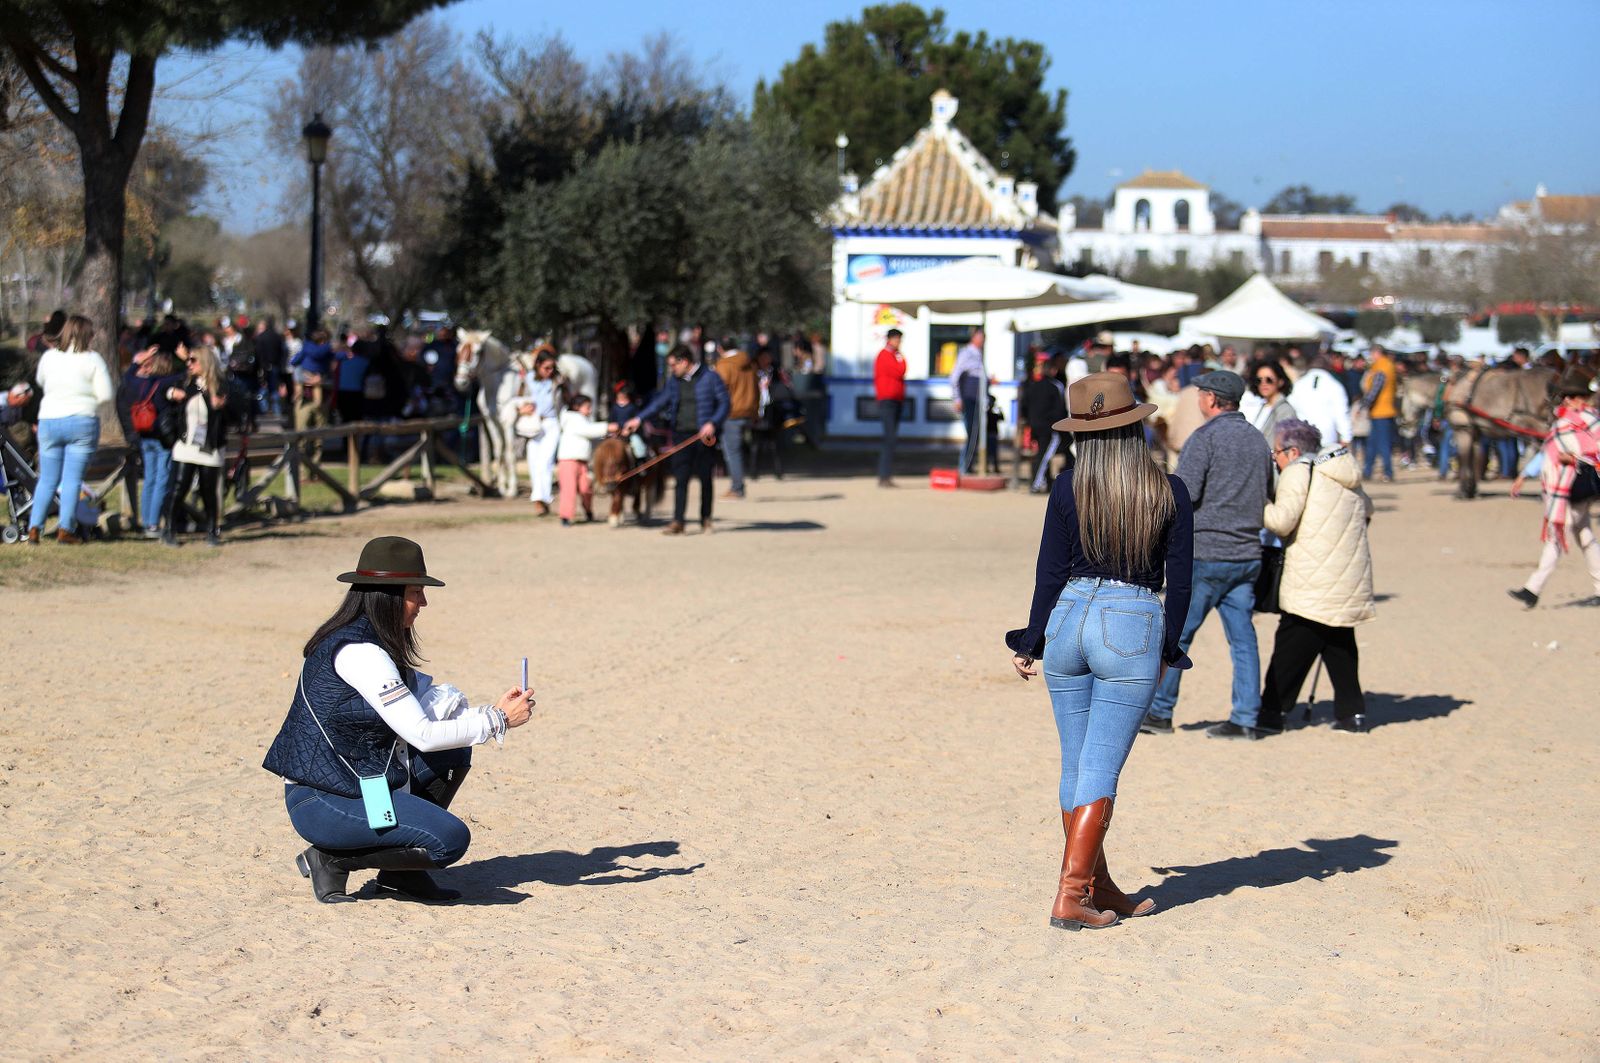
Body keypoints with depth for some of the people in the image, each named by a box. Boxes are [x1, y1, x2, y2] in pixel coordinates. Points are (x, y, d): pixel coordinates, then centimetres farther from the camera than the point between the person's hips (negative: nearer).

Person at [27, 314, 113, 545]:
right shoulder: (92, 359, -6)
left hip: (49, 421, 3)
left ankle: (34, 527, 5)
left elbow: (40, 381, 21)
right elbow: (106, 394, -9)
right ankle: (65, 529, -3)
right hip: (82, 422, -3)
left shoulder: (48, 356, 3)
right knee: (73, 480, 1)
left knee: (47, 479, 11)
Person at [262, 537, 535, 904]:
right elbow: (423, 734, -21)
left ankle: (401, 869, 13)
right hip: (321, 804, -10)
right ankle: (331, 859, -3)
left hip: (355, 780, 10)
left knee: (454, 752, 10)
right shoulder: (358, 652, -21)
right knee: (451, 840, -18)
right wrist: (499, 720, -13)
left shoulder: (375, 642, 10)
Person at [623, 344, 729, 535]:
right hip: (681, 435, 4)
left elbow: (724, 403, -4)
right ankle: (677, 522, -6)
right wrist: (639, 418, 4)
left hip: (703, 436, -4)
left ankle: (706, 519, 20)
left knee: (705, 478, 5)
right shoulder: (675, 382, 13)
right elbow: (661, 401, 13)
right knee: (680, 479, -4)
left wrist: (712, 423, -16)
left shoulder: (710, 378, -3)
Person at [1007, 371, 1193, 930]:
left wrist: (1032, 642, 10)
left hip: (1067, 619, 2)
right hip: (1133, 628, -2)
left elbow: (1050, 571, 0)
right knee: (1101, 770, 0)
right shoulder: (1169, 491, -2)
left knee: (1076, 765, 13)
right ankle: (1070, 895, -5)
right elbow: (1179, 579, 1)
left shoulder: (1069, 487, -2)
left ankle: (1098, 887, 23)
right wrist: (1168, 647, 13)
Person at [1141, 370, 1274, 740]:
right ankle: (1246, 719, 3)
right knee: (1243, 638, 6)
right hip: (1247, 555, 6)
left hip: (1206, 554, -6)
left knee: (1177, 634, 3)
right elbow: (1266, 495, 17)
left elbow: (1184, 493, -17)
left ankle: (1159, 712, 8)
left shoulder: (1206, 437, -10)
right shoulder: (1258, 441, 12)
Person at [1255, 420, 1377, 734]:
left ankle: (1271, 713, -2)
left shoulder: (1298, 472, -9)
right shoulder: (1345, 474, 15)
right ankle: (1352, 712, 14)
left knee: (1291, 648, -3)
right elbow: (1366, 509, 29)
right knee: (1340, 644, 15)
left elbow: (1282, 520, -16)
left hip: (1313, 584, -8)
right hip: (1351, 578, 8)